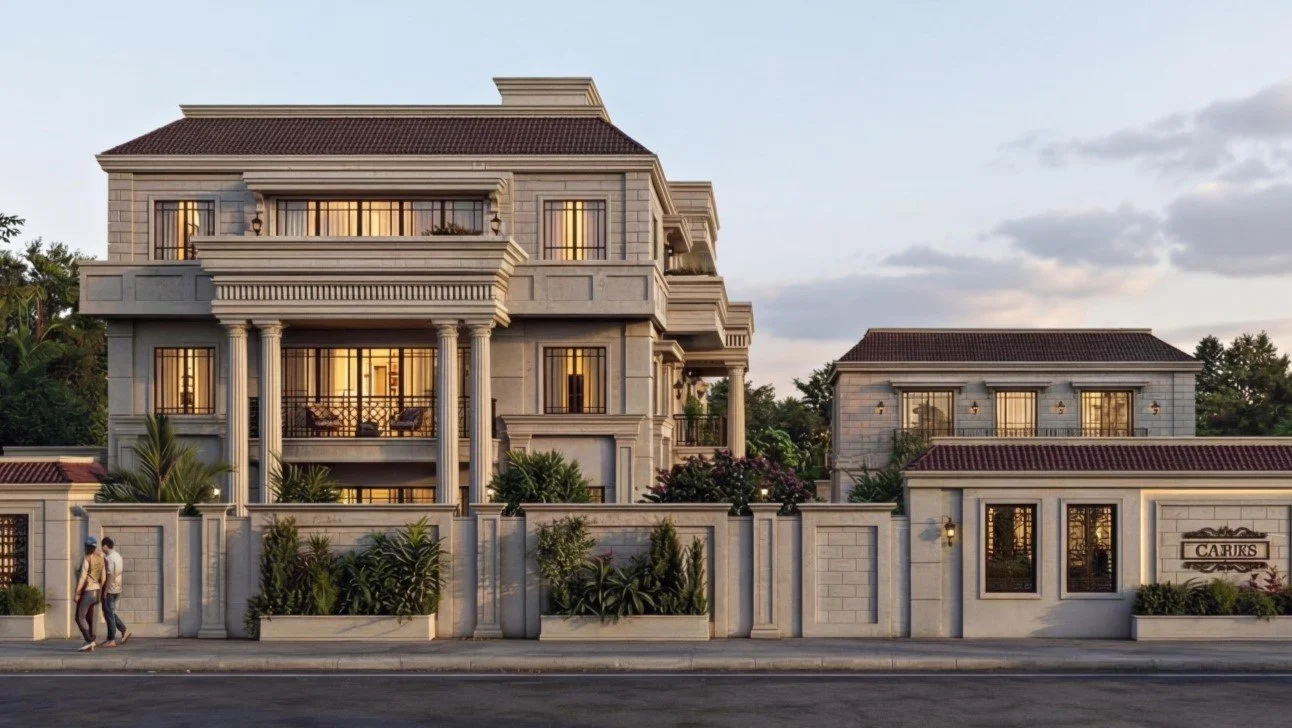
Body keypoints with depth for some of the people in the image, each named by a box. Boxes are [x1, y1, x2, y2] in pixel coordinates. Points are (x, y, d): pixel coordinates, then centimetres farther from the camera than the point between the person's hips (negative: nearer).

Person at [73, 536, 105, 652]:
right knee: (89, 618, 12)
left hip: (86, 591, -8)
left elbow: (82, 578, -19)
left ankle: (89, 641, -15)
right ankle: (90, 645, 10)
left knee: (80, 618, -6)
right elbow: (102, 578, 12)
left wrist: (77, 593, -16)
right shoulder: (100, 559, 8)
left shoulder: (86, 559, -14)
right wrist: (99, 593, 19)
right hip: (96, 590, 8)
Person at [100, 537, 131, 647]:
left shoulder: (109, 558, -17)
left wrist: (105, 591, -18)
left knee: (109, 614, -2)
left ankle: (111, 640, 3)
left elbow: (110, 576, -21)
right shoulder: (117, 555, 12)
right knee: (111, 612, 19)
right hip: (117, 589, 9)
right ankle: (124, 630, 13)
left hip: (110, 589, -9)